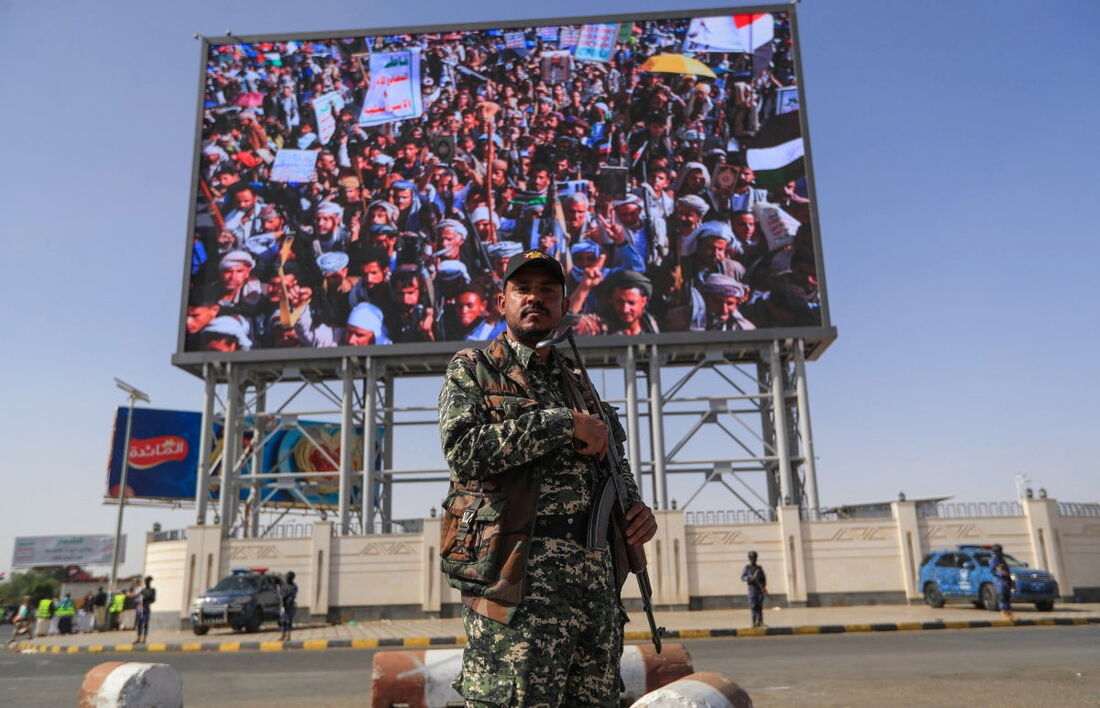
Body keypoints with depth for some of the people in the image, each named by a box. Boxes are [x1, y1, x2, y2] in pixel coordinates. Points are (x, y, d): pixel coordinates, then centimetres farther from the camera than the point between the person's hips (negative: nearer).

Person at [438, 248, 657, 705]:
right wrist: (562, 423, -12)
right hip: (516, 578, -6)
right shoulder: (473, 369, 6)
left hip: (597, 576, 6)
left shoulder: (578, 384, 22)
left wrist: (635, 505, 5)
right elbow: (464, 450, -12)